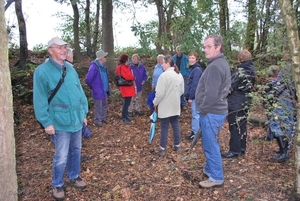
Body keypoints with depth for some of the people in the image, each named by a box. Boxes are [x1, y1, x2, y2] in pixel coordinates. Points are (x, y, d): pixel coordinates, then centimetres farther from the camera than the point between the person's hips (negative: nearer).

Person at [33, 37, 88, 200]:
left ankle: (73, 177, 40)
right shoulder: (42, 71, -10)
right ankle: (57, 185, 28)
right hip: (60, 122, -6)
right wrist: (46, 122, -12)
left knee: (75, 151, 19)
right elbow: (40, 100, -11)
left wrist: (84, 113, 10)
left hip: (76, 120, 6)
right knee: (61, 157, 4)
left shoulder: (71, 69, 8)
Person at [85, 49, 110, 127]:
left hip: (104, 90, 8)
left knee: (105, 105, 19)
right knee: (98, 106, 5)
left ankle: (103, 117, 35)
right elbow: (88, 79, -22)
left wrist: (107, 87, 13)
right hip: (98, 91, -8)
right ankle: (97, 120, 20)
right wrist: (92, 86, -7)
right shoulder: (94, 66, -21)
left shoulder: (103, 66, 6)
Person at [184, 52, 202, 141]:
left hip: (195, 96, -10)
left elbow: (195, 85, -21)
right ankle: (196, 132, 24)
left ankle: (195, 133, 6)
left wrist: (190, 97, -20)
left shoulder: (197, 70, -16)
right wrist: (187, 95, 16)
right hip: (194, 96, 10)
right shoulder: (193, 69, 15)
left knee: (195, 115, -3)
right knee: (196, 114, 15)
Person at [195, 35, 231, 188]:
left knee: (211, 146, 2)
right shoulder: (222, 63, 13)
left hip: (211, 113, -10)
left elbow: (211, 94, -27)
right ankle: (210, 169, 38)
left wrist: (203, 109, -11)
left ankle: (216, 178, 16)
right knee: (210, 144, 22)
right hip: (217, 111, 10)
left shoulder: (214, 66, -21)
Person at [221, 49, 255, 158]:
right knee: (242, 125, 16)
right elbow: (251, 86, 15)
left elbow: (230, 87, -16)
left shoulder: (239, 71, -18)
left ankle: (234, 151, 8)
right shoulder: (251, 72, 6)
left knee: (235, 127, 0)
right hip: (246, 102, 8)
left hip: (235, 103, -8)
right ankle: (242, 148, 27)